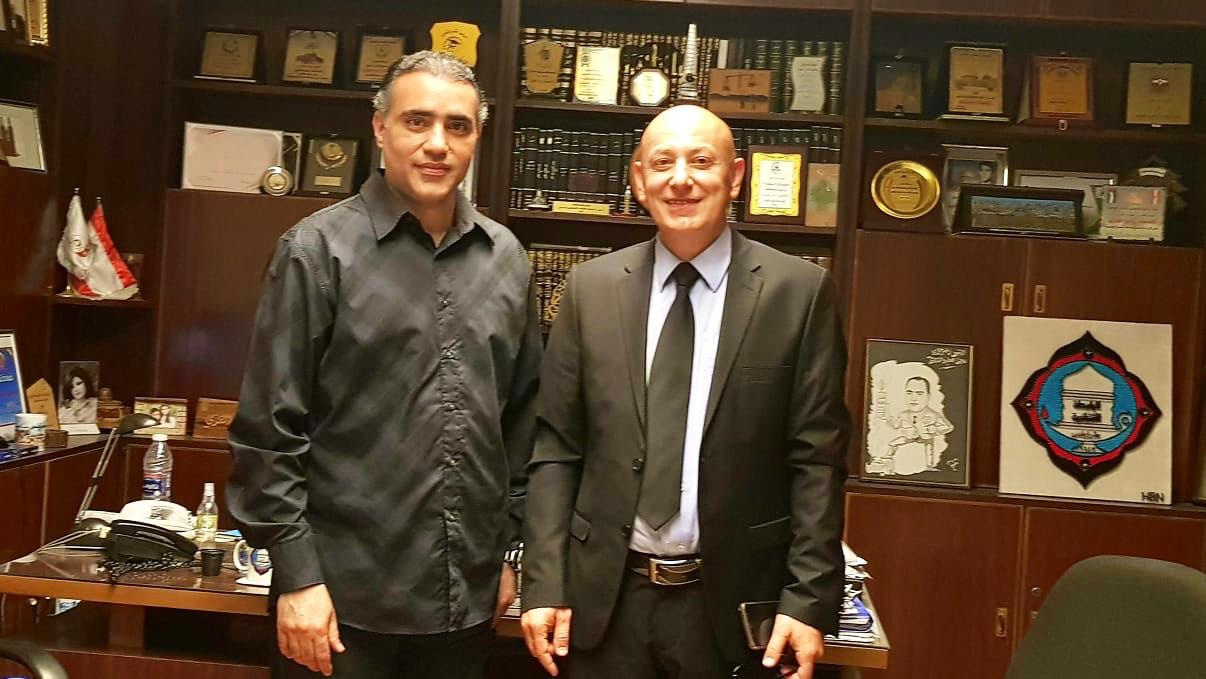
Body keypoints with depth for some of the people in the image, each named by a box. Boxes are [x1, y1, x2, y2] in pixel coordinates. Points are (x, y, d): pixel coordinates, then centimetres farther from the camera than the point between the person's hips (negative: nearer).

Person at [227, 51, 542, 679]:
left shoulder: (505, 259, 6)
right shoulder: (319, 248, -6)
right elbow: (270, 427, -7)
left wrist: (506, 546, 11)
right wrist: (296, 575, -10)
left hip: (467, 595, 4)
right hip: (345, 593, -4)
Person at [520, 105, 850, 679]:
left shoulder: (799, 291, -3)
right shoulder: (591, 288, 2)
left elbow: (817, 459, -4)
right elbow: (556, 448, 3)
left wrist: (809, 601, -8)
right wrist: (545, 585, -3)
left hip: (733, 604, -1)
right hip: (604, 599, 2)